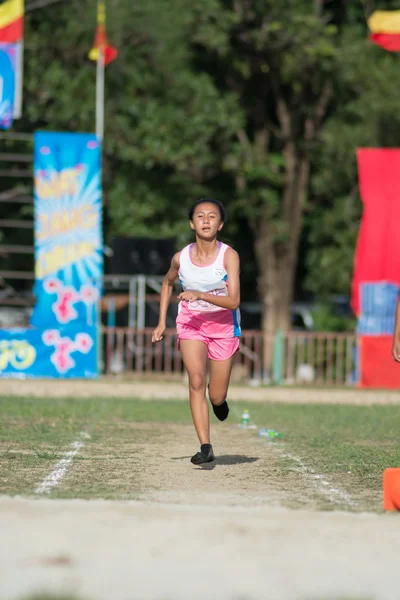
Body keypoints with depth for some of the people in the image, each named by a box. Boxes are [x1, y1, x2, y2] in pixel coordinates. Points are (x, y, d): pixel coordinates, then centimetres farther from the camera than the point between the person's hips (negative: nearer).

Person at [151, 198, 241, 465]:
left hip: (223, 325, -1)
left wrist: (200, 295, -35)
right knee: (196, 381, -20)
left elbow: (233, 301, -23)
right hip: (191, 322, 1)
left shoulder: (229, 256, -16)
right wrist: (162, 321, 9)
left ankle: (219, 400, 42)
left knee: (217, 398, 3)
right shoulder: (181, 258, -8)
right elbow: (168, 283, 15)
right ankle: (206, 447, -20)